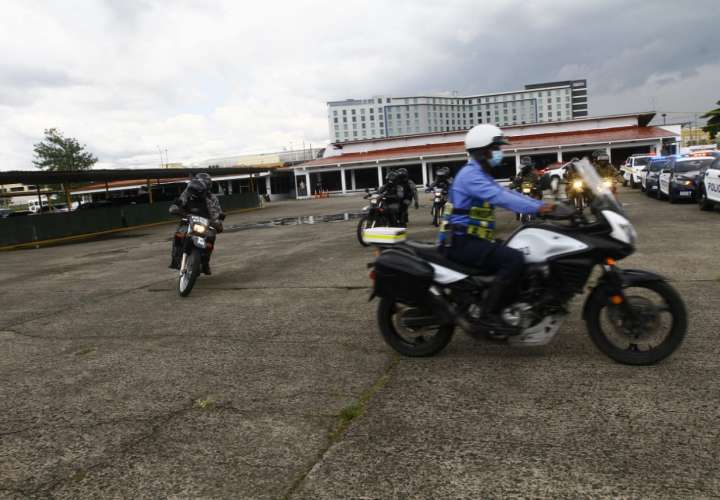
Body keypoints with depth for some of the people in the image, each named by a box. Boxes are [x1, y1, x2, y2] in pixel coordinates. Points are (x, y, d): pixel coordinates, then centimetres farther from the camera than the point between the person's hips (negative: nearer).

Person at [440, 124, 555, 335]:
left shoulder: (481, 175, 21)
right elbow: (500, 197, -27)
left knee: (514, 257, 12)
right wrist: (538, 208, -31)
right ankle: (489, 315, -21)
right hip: (462, 242, -11)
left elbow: (507, 193, 13)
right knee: (514, 260, -24)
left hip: (471, 239, 11)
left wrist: (543, 205, 2)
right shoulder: (470, 175, -13)